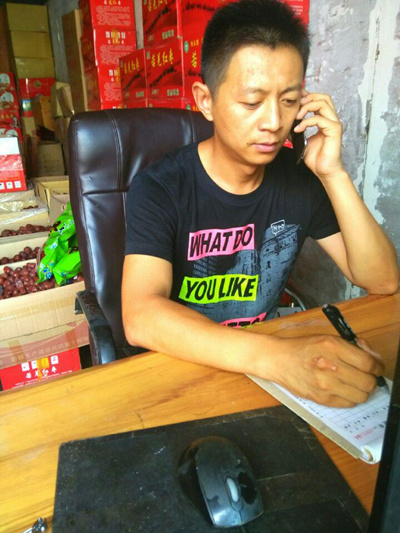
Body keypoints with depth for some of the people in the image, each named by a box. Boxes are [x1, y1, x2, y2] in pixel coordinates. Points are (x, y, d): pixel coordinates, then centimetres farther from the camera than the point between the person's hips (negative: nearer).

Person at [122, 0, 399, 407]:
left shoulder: (300, 178, -3)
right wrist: (276, 358, -41)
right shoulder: (159, 190, -16)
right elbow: (141, 317, -29)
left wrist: (333, 174, -16)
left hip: (267, 352, 3)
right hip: (179, 369, -2)